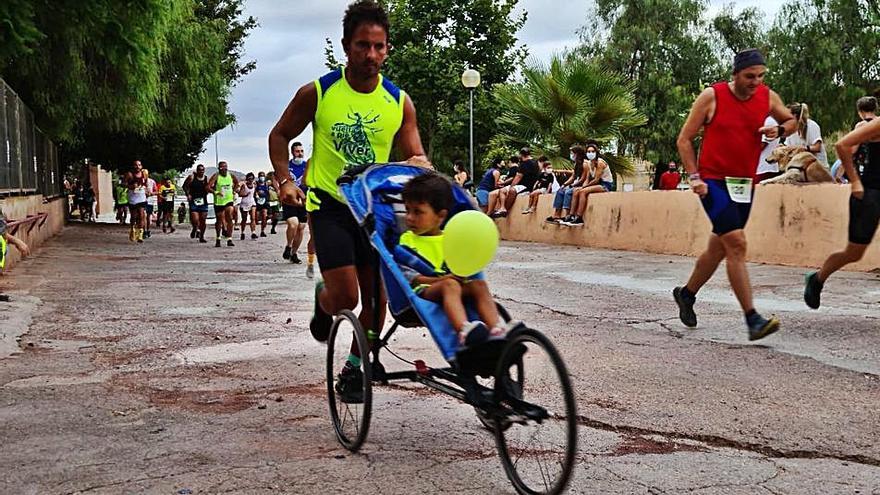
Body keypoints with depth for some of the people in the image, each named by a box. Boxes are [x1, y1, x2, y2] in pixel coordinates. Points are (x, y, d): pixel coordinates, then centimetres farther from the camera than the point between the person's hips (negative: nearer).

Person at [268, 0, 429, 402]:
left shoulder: (399, 102, 0)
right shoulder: (317, 93, -6)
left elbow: (416, 157, 5)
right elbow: (279, 135, 7)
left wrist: (421, 169, -19)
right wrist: (285, 180, -7)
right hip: (330, 205, -3)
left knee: (377, 298, 3)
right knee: (345, 297, -14)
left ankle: (356, 366, 26)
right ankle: (323, 300, 24)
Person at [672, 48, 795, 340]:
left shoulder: (768, 97, 4)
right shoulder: (711, 97, -7)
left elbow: (791, 121, 21)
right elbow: (684, 139, -2)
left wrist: (779, 130, -3)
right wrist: (694, 177, -11)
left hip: (745, 184, 6)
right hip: (714, 182, -5)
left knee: (718, 248, 14)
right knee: (736, 244, -18)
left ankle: (686, 294, 37)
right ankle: (753, 320, -19)